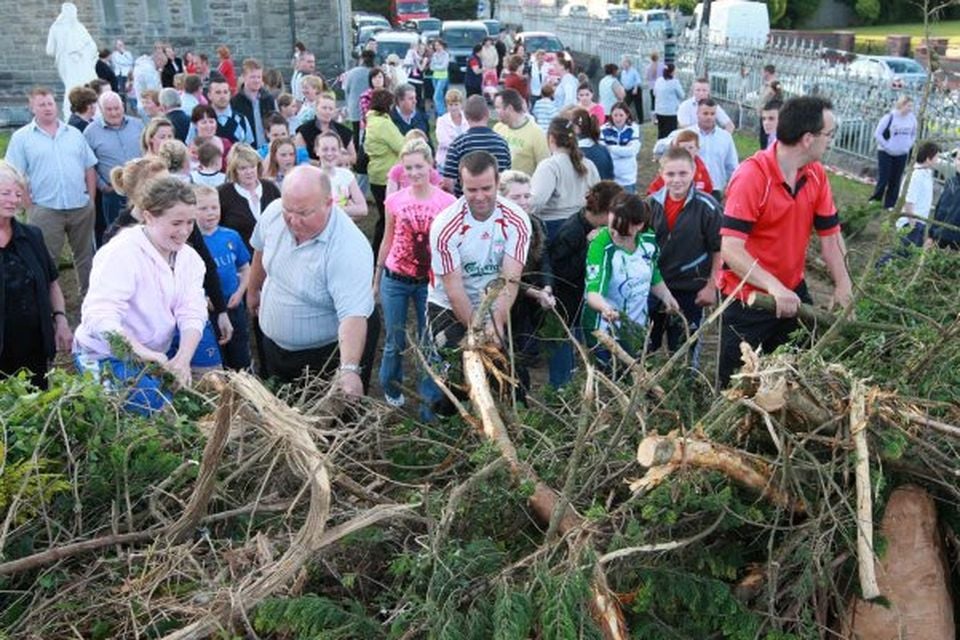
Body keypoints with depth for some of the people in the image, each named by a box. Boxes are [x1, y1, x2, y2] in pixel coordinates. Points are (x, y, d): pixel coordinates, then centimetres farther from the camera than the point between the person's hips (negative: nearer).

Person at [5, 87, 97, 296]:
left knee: (85, 255, 14)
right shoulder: (21, 137, 1)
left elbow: (89, 168, 13)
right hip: (45, 211, -3)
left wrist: (91, 199, 5)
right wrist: (30, 207, -8)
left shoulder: (74, 134, 11)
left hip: (81, 208, 3)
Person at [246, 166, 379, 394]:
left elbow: (353, 315, -41)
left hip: (332, 352, -6)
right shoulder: (274, 213, -15)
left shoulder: (349, 249, -34)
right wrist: (253, 290, 21)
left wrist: (349, 370, -54)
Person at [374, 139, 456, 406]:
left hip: (430, 281, -1)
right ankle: (391, 389, 32)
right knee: (395, 341, 11)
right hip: (396, 280, 1)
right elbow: (387, 241, 8)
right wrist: (376, 280, 12)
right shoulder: (394, 200, -3)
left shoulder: (447, 202, -9)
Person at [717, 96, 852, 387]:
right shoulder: (751, 176, -24)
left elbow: (830, 234, 3)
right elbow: (731, 250, -30)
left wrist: (843, 286, -6)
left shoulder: (817, 174, -3)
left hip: (794, 293, 6)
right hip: (748, 297, -6)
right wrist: (774, 287, -39)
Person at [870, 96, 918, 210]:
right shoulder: (889, 117, -16)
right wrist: (887, 146, -14)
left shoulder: (912, 118, -2)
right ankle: (875, 199, 15)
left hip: (902, 154, 4)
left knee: (895, 181, 7)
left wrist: (908, 146, 4)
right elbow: (877, 134, -13)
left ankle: (890, 204, 16)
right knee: (883, 178, -3)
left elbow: (914, 134, 15)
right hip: (886, 153, -4)